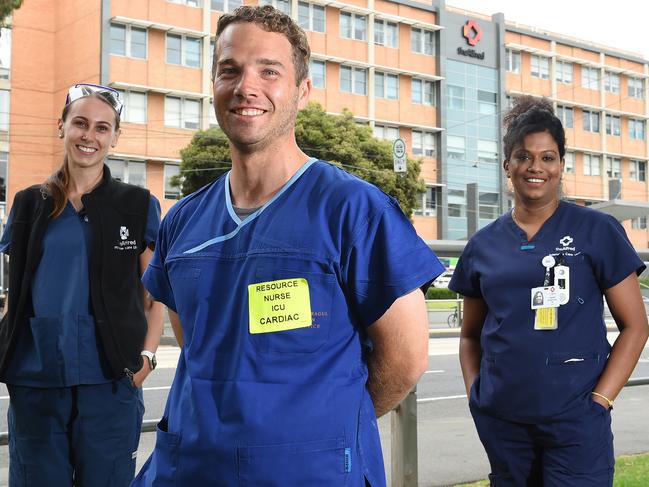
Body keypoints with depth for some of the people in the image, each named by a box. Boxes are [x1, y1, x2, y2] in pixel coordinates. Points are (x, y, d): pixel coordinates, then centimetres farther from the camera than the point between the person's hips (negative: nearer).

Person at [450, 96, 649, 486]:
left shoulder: (597, 231, -2)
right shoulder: (482, 246, 7)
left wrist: (599, 401, -9)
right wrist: (475, 395, 2)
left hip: (575, 421, -3)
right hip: (500, 422, 4)